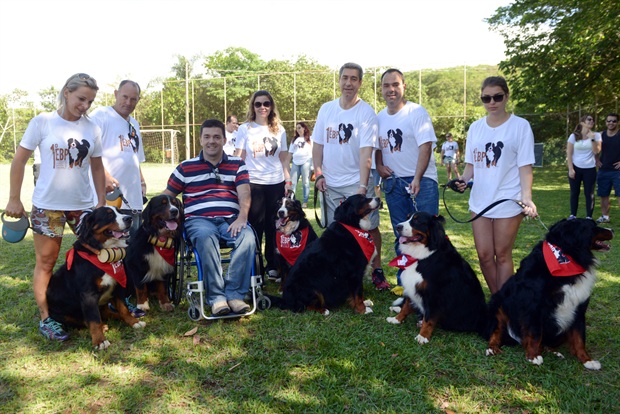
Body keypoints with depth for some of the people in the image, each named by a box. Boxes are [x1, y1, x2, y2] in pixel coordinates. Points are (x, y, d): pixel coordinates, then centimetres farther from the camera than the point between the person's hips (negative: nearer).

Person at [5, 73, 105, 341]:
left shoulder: (92, 129, 2)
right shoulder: (42, 122, -6)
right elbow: (19, 160, -1)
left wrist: (102, 202, 7)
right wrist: (14, 199, -2)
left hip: (82, 205, 3)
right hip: (47, 206, -3)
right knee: (46, 262, 6)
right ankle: (45, 318, 18)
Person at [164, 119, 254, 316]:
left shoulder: (237, 164, 16)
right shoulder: (186, 167, 16)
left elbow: (244, 194, 2)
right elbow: (166, 197, 16)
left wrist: (242, 218, -17)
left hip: (230, 220, 1)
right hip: (199, 220, -1)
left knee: (248, 237, -32)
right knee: (206, 237, -37)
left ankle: (234, 294, -27)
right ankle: (216, 297, -32)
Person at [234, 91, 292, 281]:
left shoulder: (279, 130, 9)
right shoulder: (245, 129, 2)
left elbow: (284, 158, 11)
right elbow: (239, 158, 0)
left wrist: (288, 181, 5)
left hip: (276, 183, 2)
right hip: (253, 183, -2)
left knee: (274, 227, 7)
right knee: (255, 226, 2)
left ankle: (272, 266, 19)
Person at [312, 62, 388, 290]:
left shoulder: (366, 112, -8)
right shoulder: (326, 109, 5)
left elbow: (366, 152, -15)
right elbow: (318, 144, 10)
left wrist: (363, 186, -23)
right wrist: (318, 173, 0)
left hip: (357, 183, -3)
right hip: (331, 183, 4)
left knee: (369, 227, -2)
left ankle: (376, 270, 14)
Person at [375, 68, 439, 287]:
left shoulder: (416, 112, -8)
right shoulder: (379, 117, 9)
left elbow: (425, 146, -16)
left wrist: (417, 179, -25)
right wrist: (379, 166, -1)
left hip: (421, 180, -5)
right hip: (393, 181, 5)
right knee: (400, 234, 12)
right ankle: (403, 281, 24)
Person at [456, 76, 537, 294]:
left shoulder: (520, 126, -4)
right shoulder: (475, 127, 7)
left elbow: (525, 167, -7)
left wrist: (527, 196, -21)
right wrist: (463, 180, -9)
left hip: (508, 201, -4)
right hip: (480, 200, 4)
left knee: (502, 255, 4)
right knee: (484, 255, 7)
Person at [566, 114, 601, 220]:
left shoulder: (596, 135, 2)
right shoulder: (574, 136, -1)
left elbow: (596, 151, -8)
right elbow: (569, 154, -2)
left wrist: (592, 139, -18)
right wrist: (570, 169, -7)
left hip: (590, 169, 0)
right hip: (576, 168, 0)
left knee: (589, 193, 1)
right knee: (574, 193, 5)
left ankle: (589, 217, 6)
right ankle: (572, 215, 13)